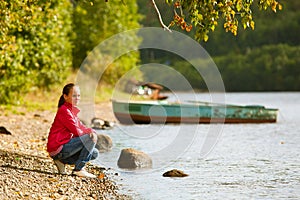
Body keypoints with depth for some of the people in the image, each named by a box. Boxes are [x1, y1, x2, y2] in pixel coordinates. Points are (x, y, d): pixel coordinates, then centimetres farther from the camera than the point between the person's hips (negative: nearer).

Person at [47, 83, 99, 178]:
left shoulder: (72, 110, 18)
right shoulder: (64, 110, -14)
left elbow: (81, 126, 11)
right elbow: (76, 131, -17)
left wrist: (92, 131, -10)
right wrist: (89, 134, -3)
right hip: (58, 148, -10)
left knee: (94, 153, 9)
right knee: (90, 139, -18)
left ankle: (62, 161, 9)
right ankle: (78, 169, -12)